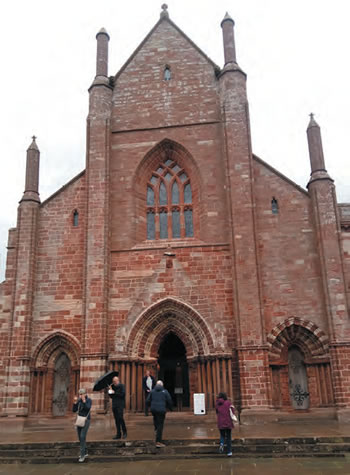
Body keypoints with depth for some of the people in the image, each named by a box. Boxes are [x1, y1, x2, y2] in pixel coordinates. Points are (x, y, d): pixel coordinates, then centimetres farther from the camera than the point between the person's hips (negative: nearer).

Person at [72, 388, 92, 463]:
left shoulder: (89, 400, -12)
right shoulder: (79, 401, 4)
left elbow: (88, 409, -27)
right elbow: (74, 410, -1)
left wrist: (84, 401, -34)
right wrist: (75, 402, -15)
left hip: (86, 420, -6)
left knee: (82, 437, -16)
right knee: (80, 438, 11)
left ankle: (82, 455, -10)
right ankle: (85, 452, 28)